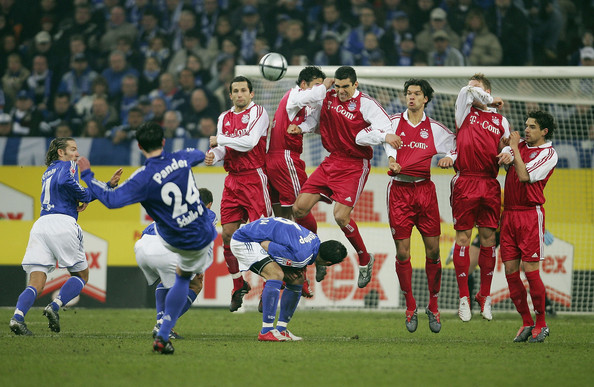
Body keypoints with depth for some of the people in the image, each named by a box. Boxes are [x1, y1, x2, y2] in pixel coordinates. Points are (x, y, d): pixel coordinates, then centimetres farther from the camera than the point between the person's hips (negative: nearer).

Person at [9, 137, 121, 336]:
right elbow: (65, 182, -15)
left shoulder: (47, 173, 32)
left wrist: (109, 184, 34)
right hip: (63, 223, -6)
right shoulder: (67, 166, 8)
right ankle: (55, 306, -11)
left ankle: (17, 317, -27)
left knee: (36, 282, -2)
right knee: (81, 275, 12)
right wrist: (86, 195, 2)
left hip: (41, 224, 6)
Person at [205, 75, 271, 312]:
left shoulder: (257, 112, -3)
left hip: (254, 179, -6)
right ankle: (238, 286, 16)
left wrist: (220, 140, -7)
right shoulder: (224, 118, 16)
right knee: (228, 234, 2)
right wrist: (213, 155, -13)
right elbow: (223, 148, 10)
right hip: (232, 180, 6)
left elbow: (249, 142, -15)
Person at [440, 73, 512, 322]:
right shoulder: (465, 112, 9)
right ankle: (464, 297, 2)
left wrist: (507, 155, -7)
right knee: (463, 238, -3)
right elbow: (467, 91, -5)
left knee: (488, 239, 3)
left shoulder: (500, 120, 13)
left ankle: (485, 296, 12)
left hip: (490, 184, 2)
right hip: (465, 182, -2)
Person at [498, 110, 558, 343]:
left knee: (530, 270, -9)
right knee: (510, 270, 2)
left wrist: (514, 149, -7)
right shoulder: (520, 145, 13)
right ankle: (527, 323, 11)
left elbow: (524, 175, -16)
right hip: (509, 213, 6)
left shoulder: (548, 154, -5)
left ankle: (541, 324, 4)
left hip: (531, 213, -6)